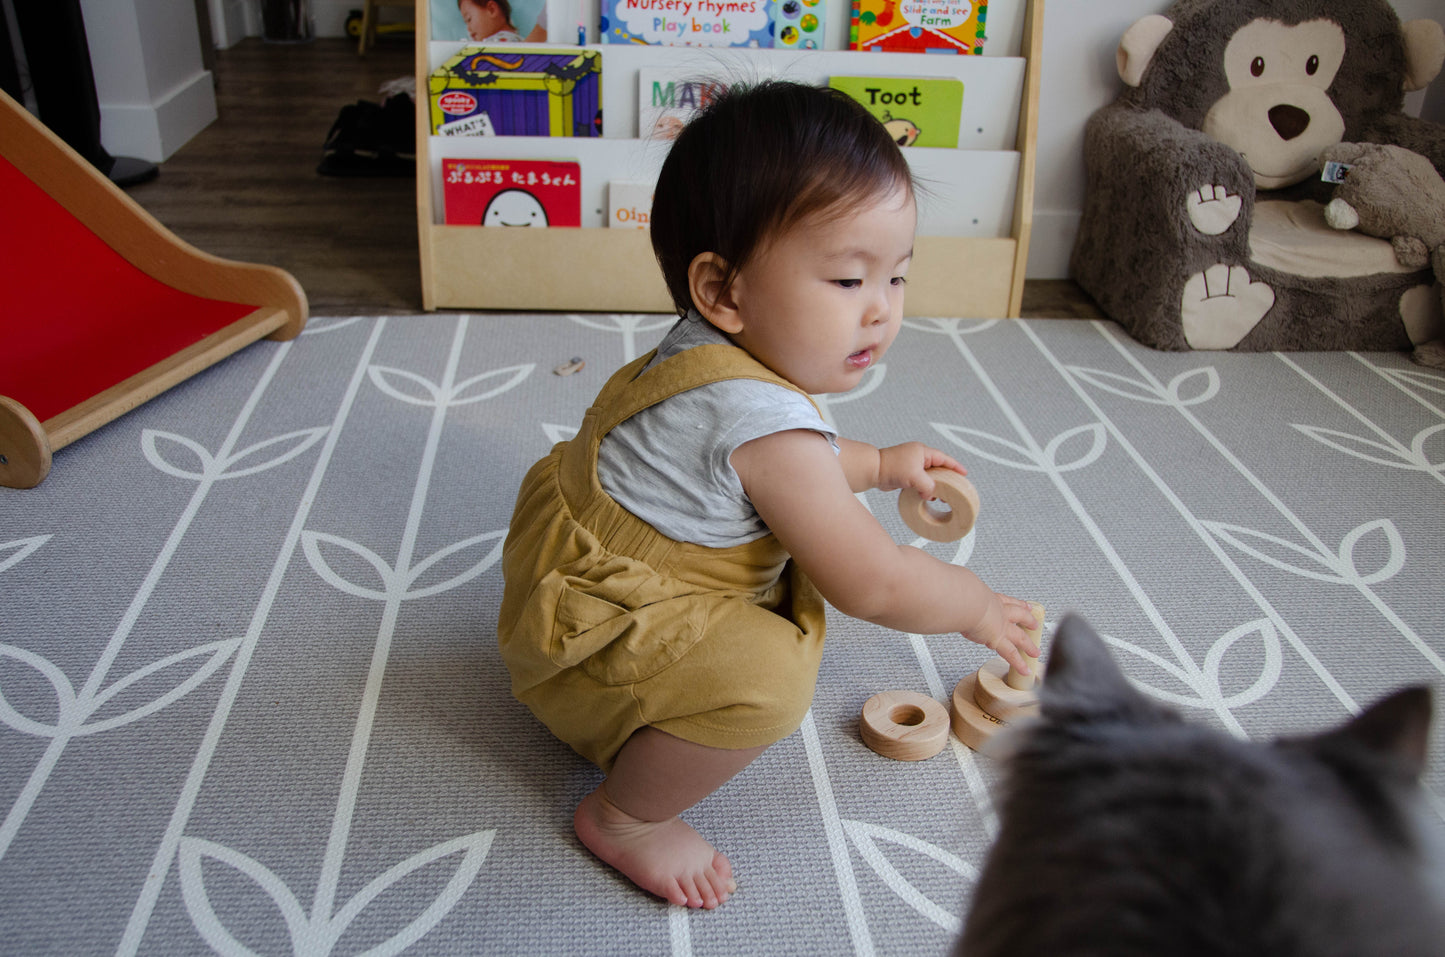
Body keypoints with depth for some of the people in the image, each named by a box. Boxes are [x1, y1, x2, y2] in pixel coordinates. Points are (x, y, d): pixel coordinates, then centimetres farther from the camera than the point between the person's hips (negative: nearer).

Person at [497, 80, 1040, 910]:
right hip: (586, 629, -10)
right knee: (768, 680, -32)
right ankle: (624, 817, -8)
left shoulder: (729, 353, -2)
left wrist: (879, 464, 19)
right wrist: (977, 605, -8)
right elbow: (872, 586, -25)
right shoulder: (765, 423, -33)